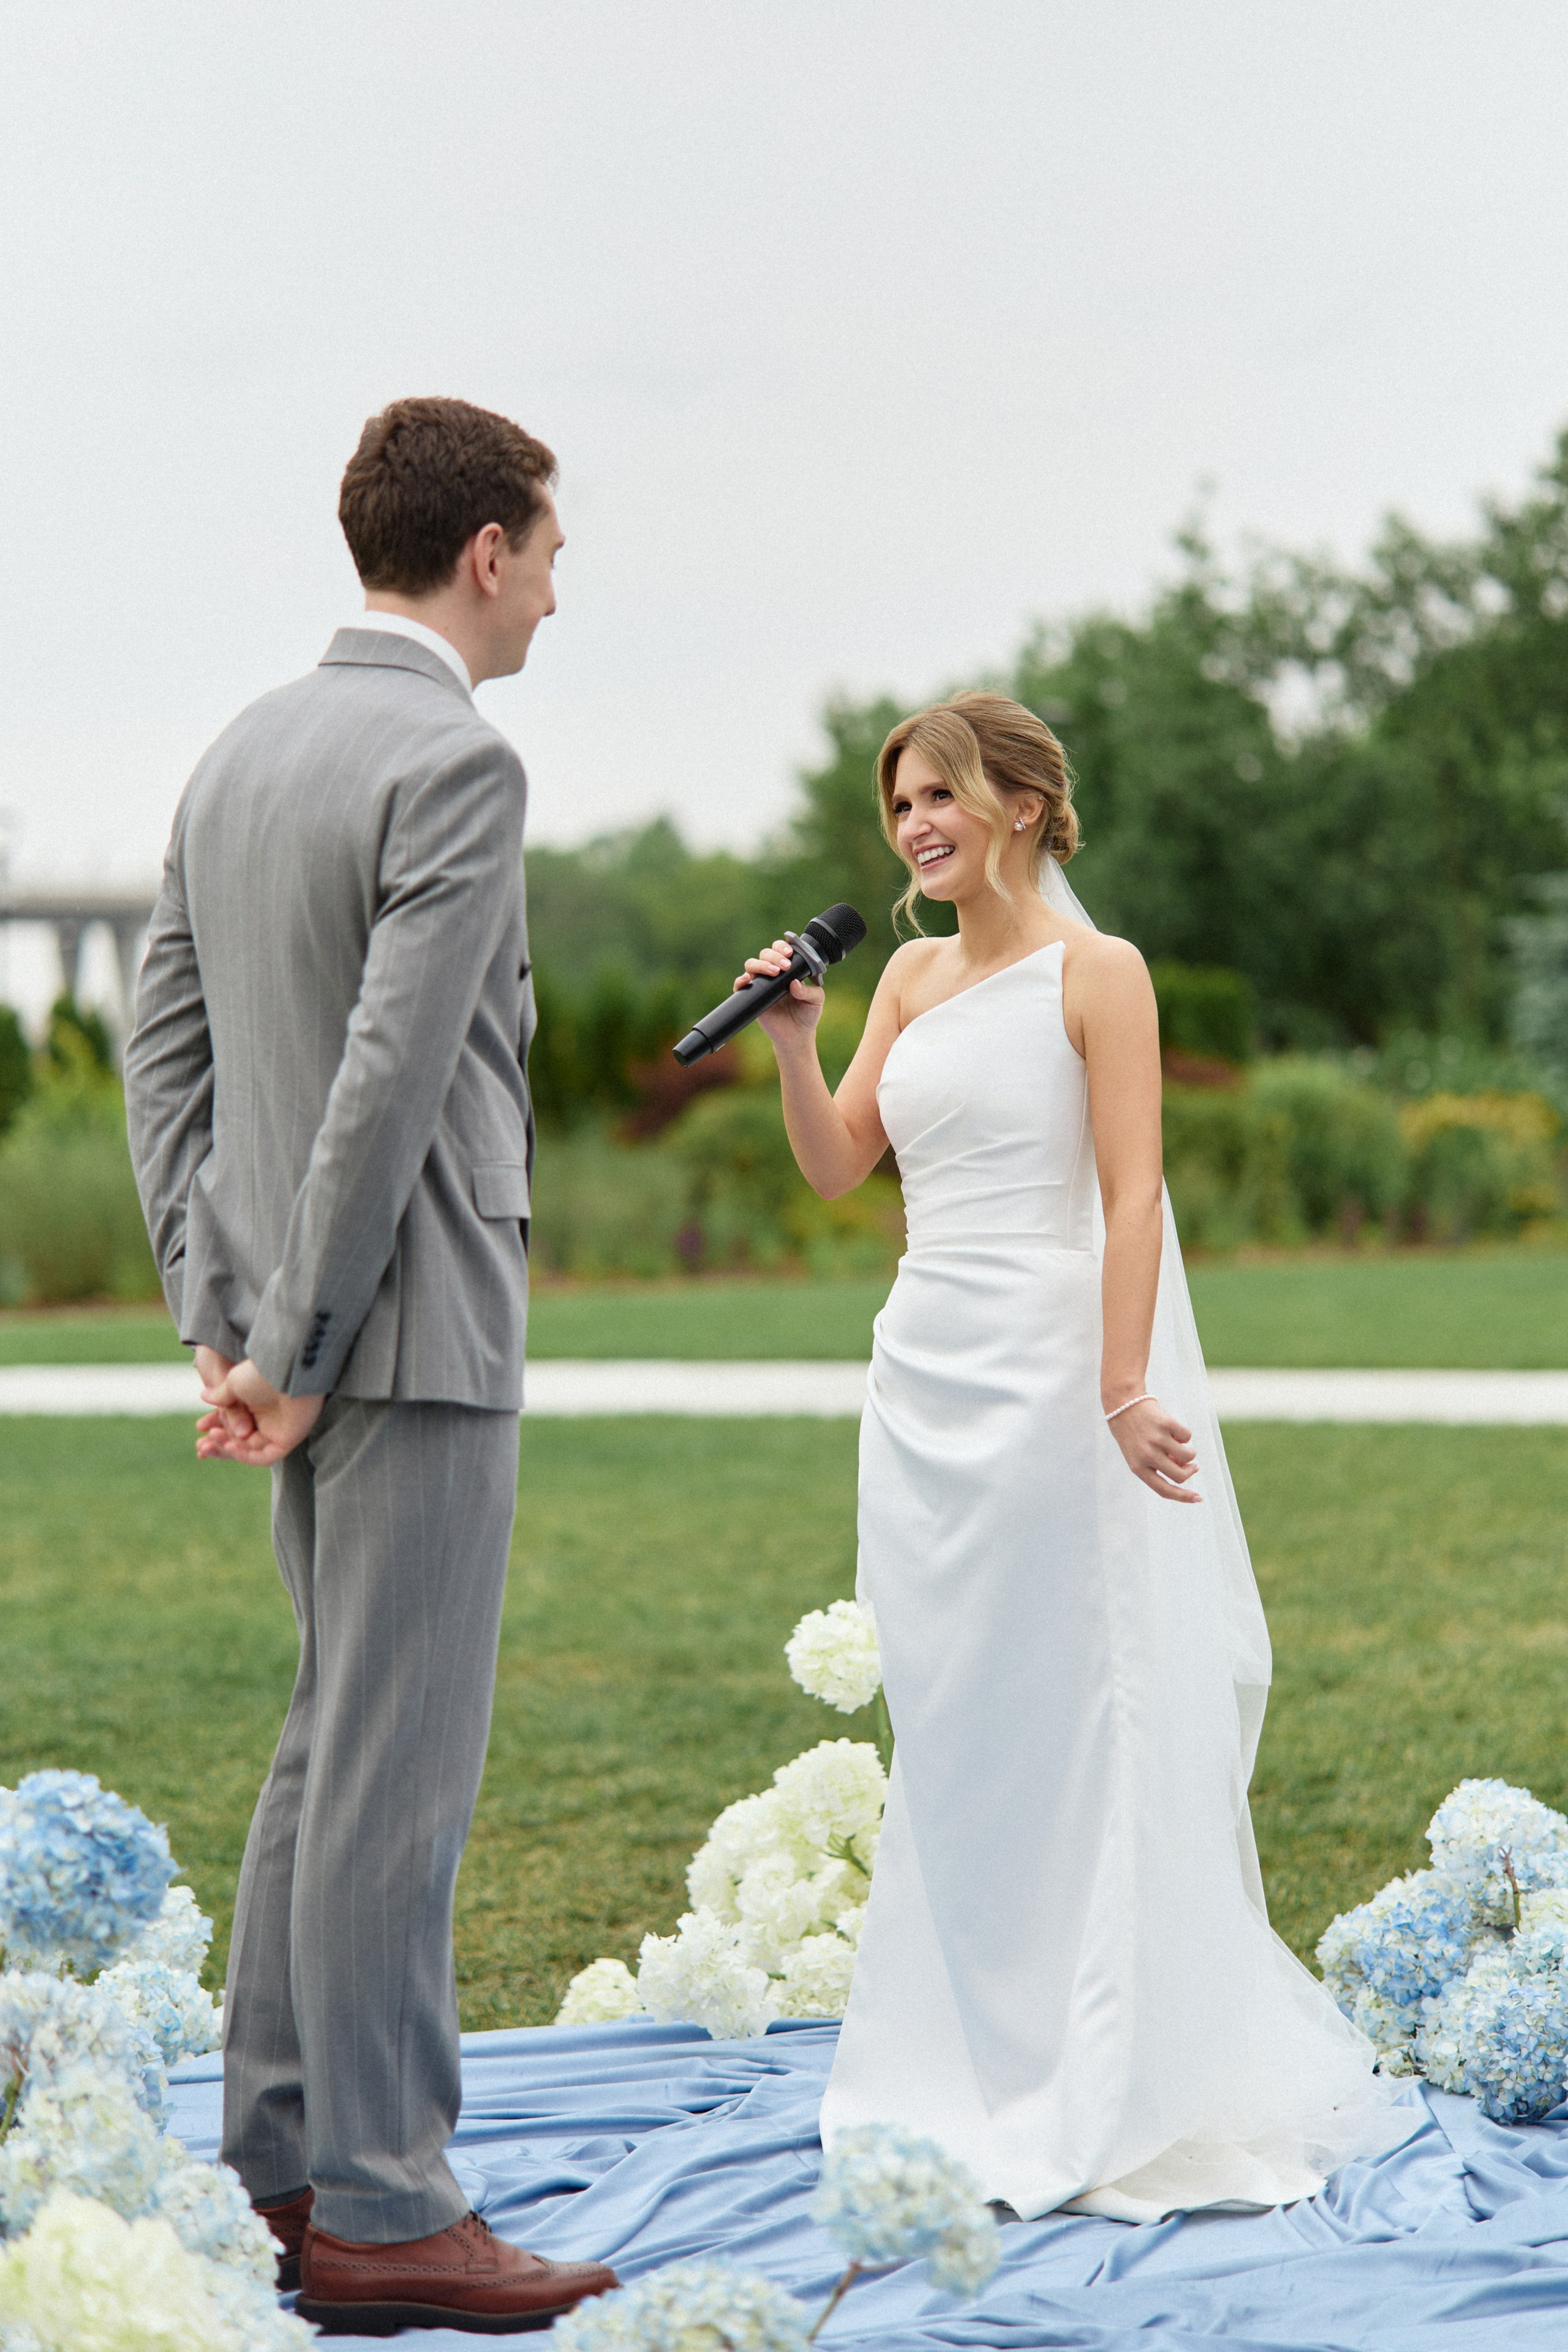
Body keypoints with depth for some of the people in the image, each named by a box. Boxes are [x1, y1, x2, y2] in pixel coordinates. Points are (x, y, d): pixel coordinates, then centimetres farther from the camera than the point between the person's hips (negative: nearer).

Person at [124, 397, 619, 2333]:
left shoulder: (237, 753, 12)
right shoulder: (456, 763, -15)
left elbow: (164, 1044, 12)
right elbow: (392, 1083, -21)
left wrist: (216, 1319, 9)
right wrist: (295, 1353, -15)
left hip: (289, 1333, 9)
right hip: (409, 1337, -9)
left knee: (333, 1736, 17)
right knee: (397, 1767, -4)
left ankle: (284, 2150, 23)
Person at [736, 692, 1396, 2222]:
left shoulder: (1095, 972, -6)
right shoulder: (915, 973, 14)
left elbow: (1132, 1198, -12)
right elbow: (836, 1166, 13)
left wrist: (1124, 1391, -19)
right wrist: (792, 1039, -2)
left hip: (1048, 1368, -7)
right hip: (923, 1376, 7)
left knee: (1077, 1714, -3)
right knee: (948, 1730, 10)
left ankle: (1116, 2090, 5)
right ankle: (977, 2073, 19)